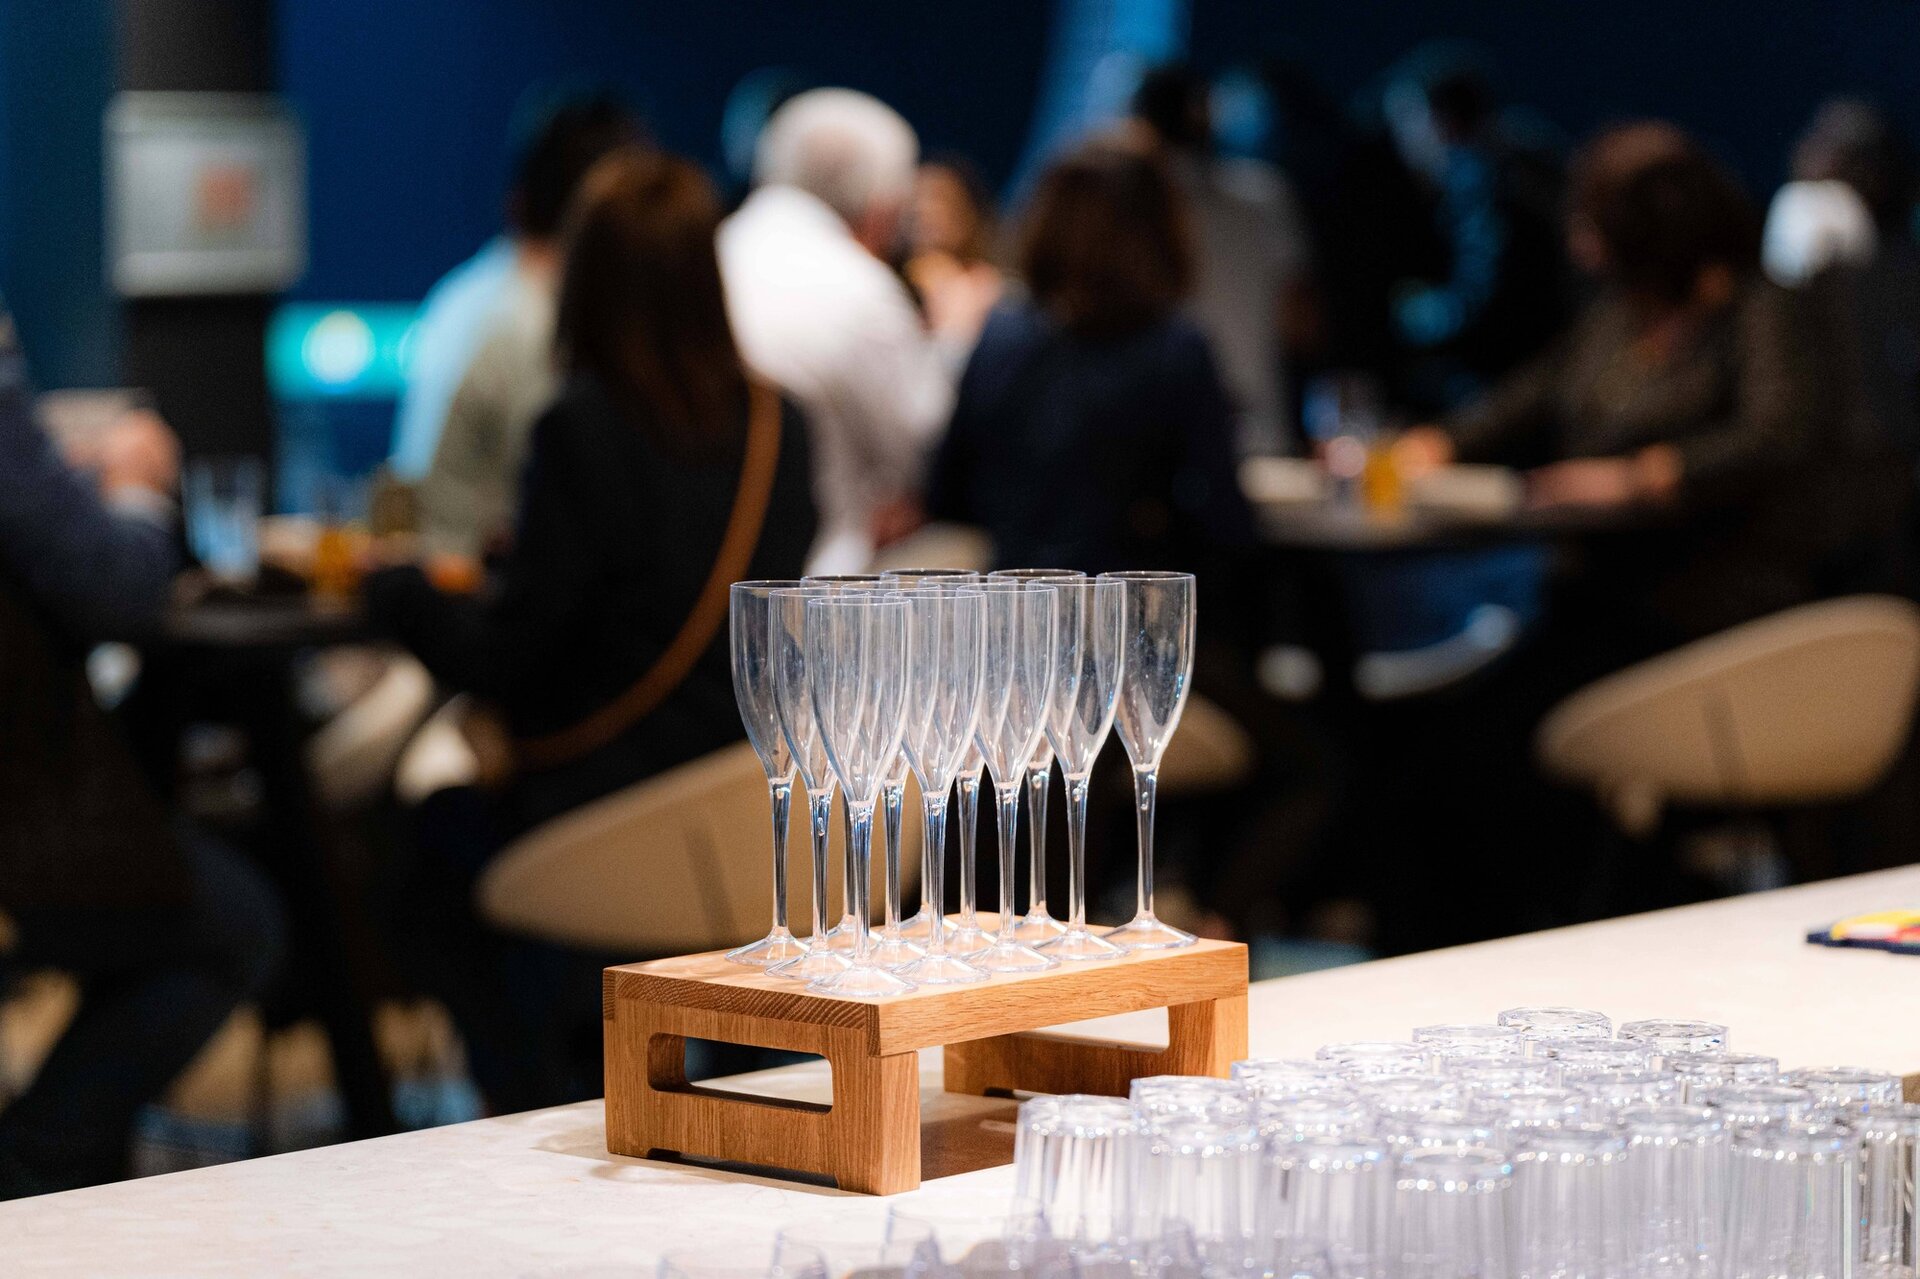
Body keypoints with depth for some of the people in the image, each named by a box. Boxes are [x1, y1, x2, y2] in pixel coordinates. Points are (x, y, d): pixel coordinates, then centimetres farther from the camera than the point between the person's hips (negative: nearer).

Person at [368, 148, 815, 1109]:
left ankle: (540, 1106, 25)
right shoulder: (773, 423, -1)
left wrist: (394, 589, 4)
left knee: (433, 823, 23)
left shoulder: (585, 429, -18)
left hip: (606, 822, -6)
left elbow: (504, 659, -15)